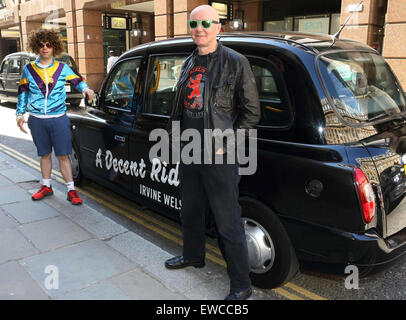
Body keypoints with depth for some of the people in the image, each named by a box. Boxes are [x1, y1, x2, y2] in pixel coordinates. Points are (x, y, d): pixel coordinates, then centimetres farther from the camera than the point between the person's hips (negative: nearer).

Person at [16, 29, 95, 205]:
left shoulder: (62, 68, 3)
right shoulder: (28, 68, 7)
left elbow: (77, 80, 11)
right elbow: (23, 92, 15)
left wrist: (86, 89, -12)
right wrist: (20, 114, 11)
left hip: (58, 119, -2)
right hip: (36, 119, 2)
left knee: (63, 155, -2)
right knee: (44, 154, 14)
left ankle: (71, 190, 5)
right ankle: (46, 186, 29)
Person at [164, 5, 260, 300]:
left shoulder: (235, 62, -8)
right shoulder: (189, 64, 13)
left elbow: (252, 112, -8)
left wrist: (225, 141, -15)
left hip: (219, 158, -7)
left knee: (228, 224, -1)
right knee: (191, 212, 22)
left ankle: (241, 286, 14)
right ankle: (193, 256, 46)